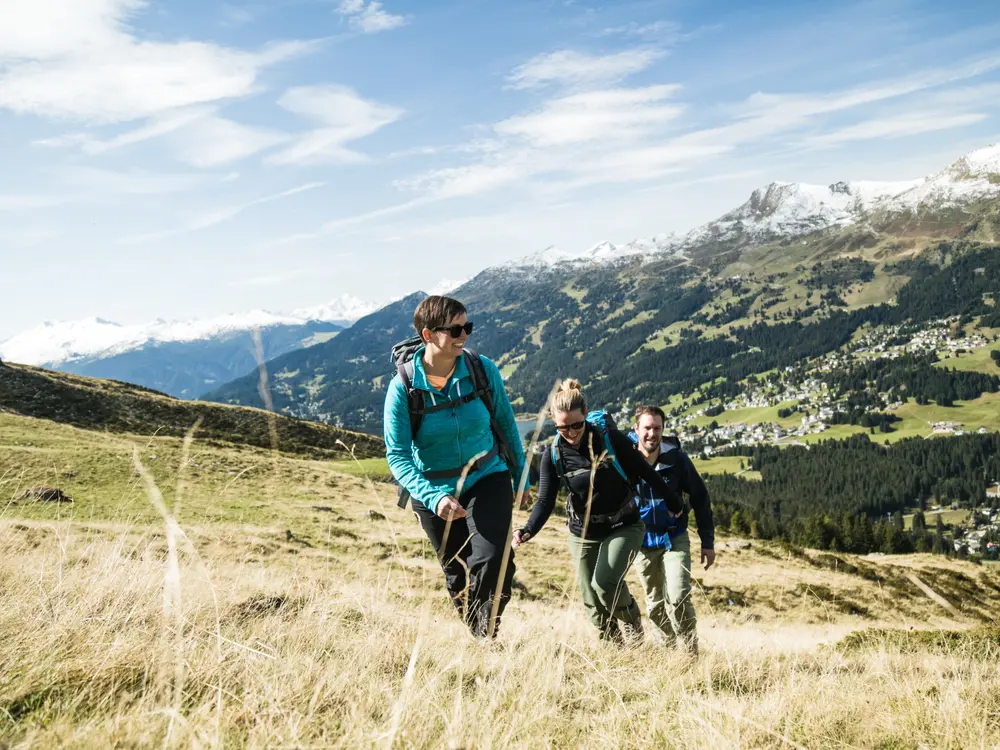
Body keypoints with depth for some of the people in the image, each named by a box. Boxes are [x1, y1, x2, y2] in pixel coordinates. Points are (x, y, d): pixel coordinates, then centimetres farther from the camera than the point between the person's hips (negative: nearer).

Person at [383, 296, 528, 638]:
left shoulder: (483, 369, -13)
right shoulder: (403, 386, -19)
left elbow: (505, 423, 3)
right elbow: (397, 456, -20)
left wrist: (520, 475, 12)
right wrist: (433, 498, -35)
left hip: (487, 479, 0)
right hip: (434, 492, 0)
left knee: (491, 563, -21)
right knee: (457, 576, 15)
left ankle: (487, 639, -1)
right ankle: (477, 640, 39)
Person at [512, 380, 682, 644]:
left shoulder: (610, 439, -17)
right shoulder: (553, 455, -9)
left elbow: (645, 472, -6)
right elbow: (545, 500, -12)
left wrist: (675, 504, 3)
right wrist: (528, 531, -31)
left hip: (624, 527, -3)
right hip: (583, 534, 3)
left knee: (605, 583, -23)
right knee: (593, 605, 3)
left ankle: (631, 620, 8)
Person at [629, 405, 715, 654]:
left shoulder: (677, 458, -13)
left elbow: (700, 499, -3)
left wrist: (708, 542, -2)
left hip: (675, 538, -2)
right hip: (642, 541, 2)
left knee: (678, 598, -16)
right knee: (655, 606, 11)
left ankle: (692, 653, 0)